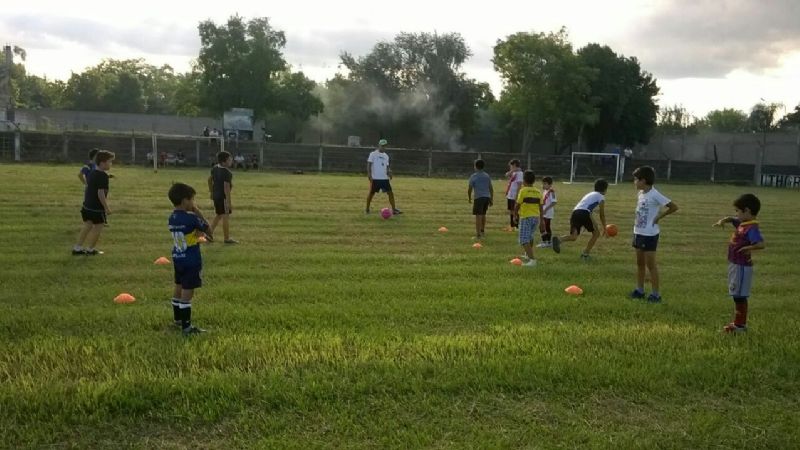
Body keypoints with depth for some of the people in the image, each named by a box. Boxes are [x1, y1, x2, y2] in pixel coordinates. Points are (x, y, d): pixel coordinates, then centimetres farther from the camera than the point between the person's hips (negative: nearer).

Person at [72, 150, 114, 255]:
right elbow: (100, 193, -22)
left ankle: (77, 247, 17)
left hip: (87, 205, 9)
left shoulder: (92, 173, 11)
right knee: (98, 227, 4)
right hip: (97, 207, -9)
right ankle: (90, 249, 12)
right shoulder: (103, 176, -17)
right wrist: (106, 207, -18)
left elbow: (87, 188, 18)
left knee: (87, 226, 16)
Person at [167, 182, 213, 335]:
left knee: (178, 287, 21)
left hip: (177, 258, 8)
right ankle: (186, 327, 0)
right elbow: (208, 230, -8)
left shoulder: (172, 218, 3)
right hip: (191, 261, -8)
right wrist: (198, 212, -6)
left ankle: (178, 318, 37)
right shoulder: (191, 218, -20)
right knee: (187, 292, -4)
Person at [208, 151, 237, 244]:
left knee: (218, 215, 22)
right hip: (223, 197, -9)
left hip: (216, 195, 9)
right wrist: (229, 202, -23)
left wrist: (211, 192, 28)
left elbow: (210, 179, 17)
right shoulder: (226, 172, -22)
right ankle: (227, 238, 7)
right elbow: (226, 187, -25)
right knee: (226, 216, 1)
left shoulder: (215, 168, 5)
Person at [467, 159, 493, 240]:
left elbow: (470, 189, -2)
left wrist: (469, 198, 13)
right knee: (483, 214, 21)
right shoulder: (487, 176, 12)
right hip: (487, 197, 6)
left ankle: (478, 234, -6)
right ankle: (482, 231, 35)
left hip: (479, 197, -6)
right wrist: (491, 199, 17)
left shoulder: (473, 176, -3)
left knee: (478, 216, -3)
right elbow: (491, 189, 11)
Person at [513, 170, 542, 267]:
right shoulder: (538, 192, 6)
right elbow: (540, 207, 8)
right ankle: (528, 254, 44)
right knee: (530, 237, 27)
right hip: (536, 217, 6)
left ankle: (532, 259, -21)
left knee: (524, 240, -7)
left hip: (526, 218, -6)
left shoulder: (523, 190, -10)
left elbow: (517, 205, -9)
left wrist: (515, 215, 7)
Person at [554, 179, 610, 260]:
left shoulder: (590, 194, 37)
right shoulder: (601, 197, 14)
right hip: (584, 213, -6)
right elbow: (602, 214, 13)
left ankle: (558, 240, -30)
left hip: (575, 212, 6)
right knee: (596, 233, 14)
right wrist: (604, 227, 24)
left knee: (573, 237, 0)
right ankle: (585, 253, 10)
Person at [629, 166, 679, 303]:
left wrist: (659, 217, -13)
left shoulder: (654, 195, -18)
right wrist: (637, 222, 9)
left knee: (650, 263, -2)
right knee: (639, 262, 14)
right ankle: (639, 290, 24)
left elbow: (674, 207, -18)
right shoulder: (641, 193, 6)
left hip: (649, 234, -8)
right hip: (638, 232, 8)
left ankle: (656, 294, 6)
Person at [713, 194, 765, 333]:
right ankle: (738, 322, 26)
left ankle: (740, 325, 8)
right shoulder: (742, 223, 7)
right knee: (737, 296, 16)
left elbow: (761, 244, -32)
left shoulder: (752, 228, -21)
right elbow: (731, 219, 23)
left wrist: (748, 248, -43)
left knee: (740, 296, -1)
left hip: (741, 266, -10)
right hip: (735, 264, 10)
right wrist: (723, 221, 4)